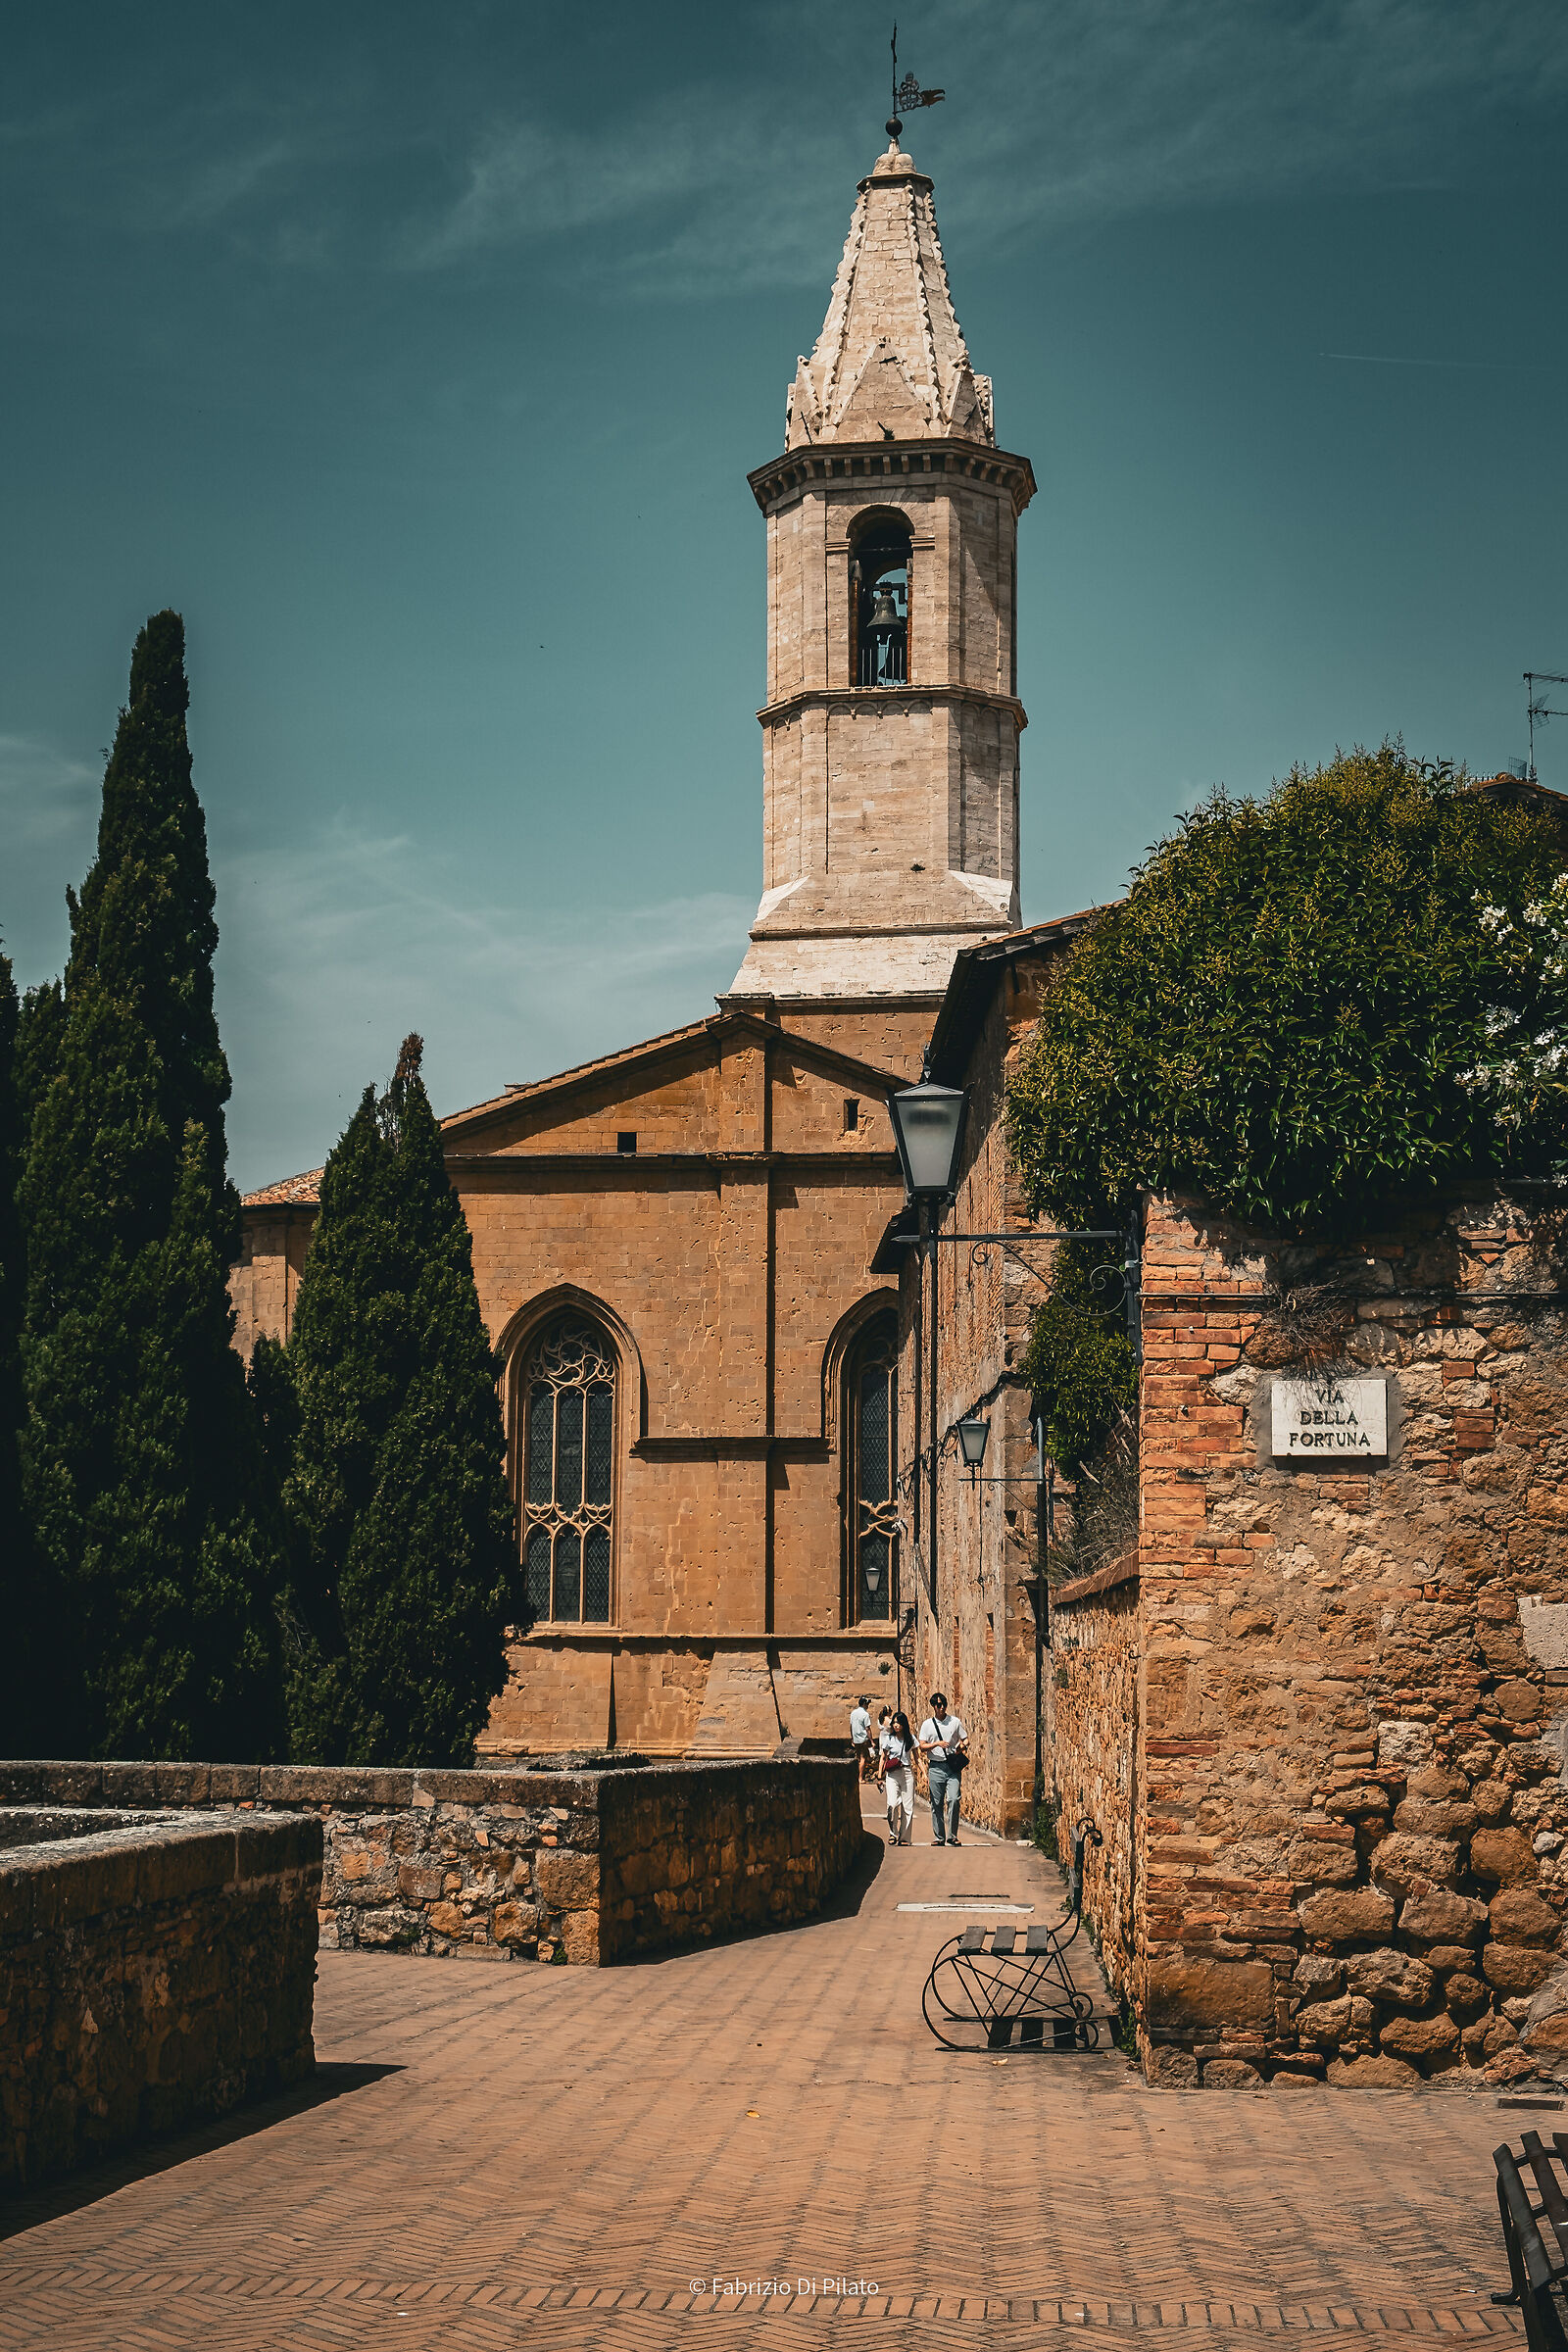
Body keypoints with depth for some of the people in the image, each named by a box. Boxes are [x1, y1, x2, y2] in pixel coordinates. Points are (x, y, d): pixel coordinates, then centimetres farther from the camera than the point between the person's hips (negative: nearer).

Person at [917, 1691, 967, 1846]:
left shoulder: (955, 1721, 10)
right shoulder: (927, 1724, 8)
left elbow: (964, 1741, 14)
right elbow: (922, 1746, 3)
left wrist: (962, 1748, -9)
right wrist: (937, 1744, -13)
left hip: (953, 1766, 0)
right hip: (936, 1766, 1)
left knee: (953, 1800, -13)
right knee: (937, 1803, 1)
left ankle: (952, 1836, -8)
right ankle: (939, 1837, 8)